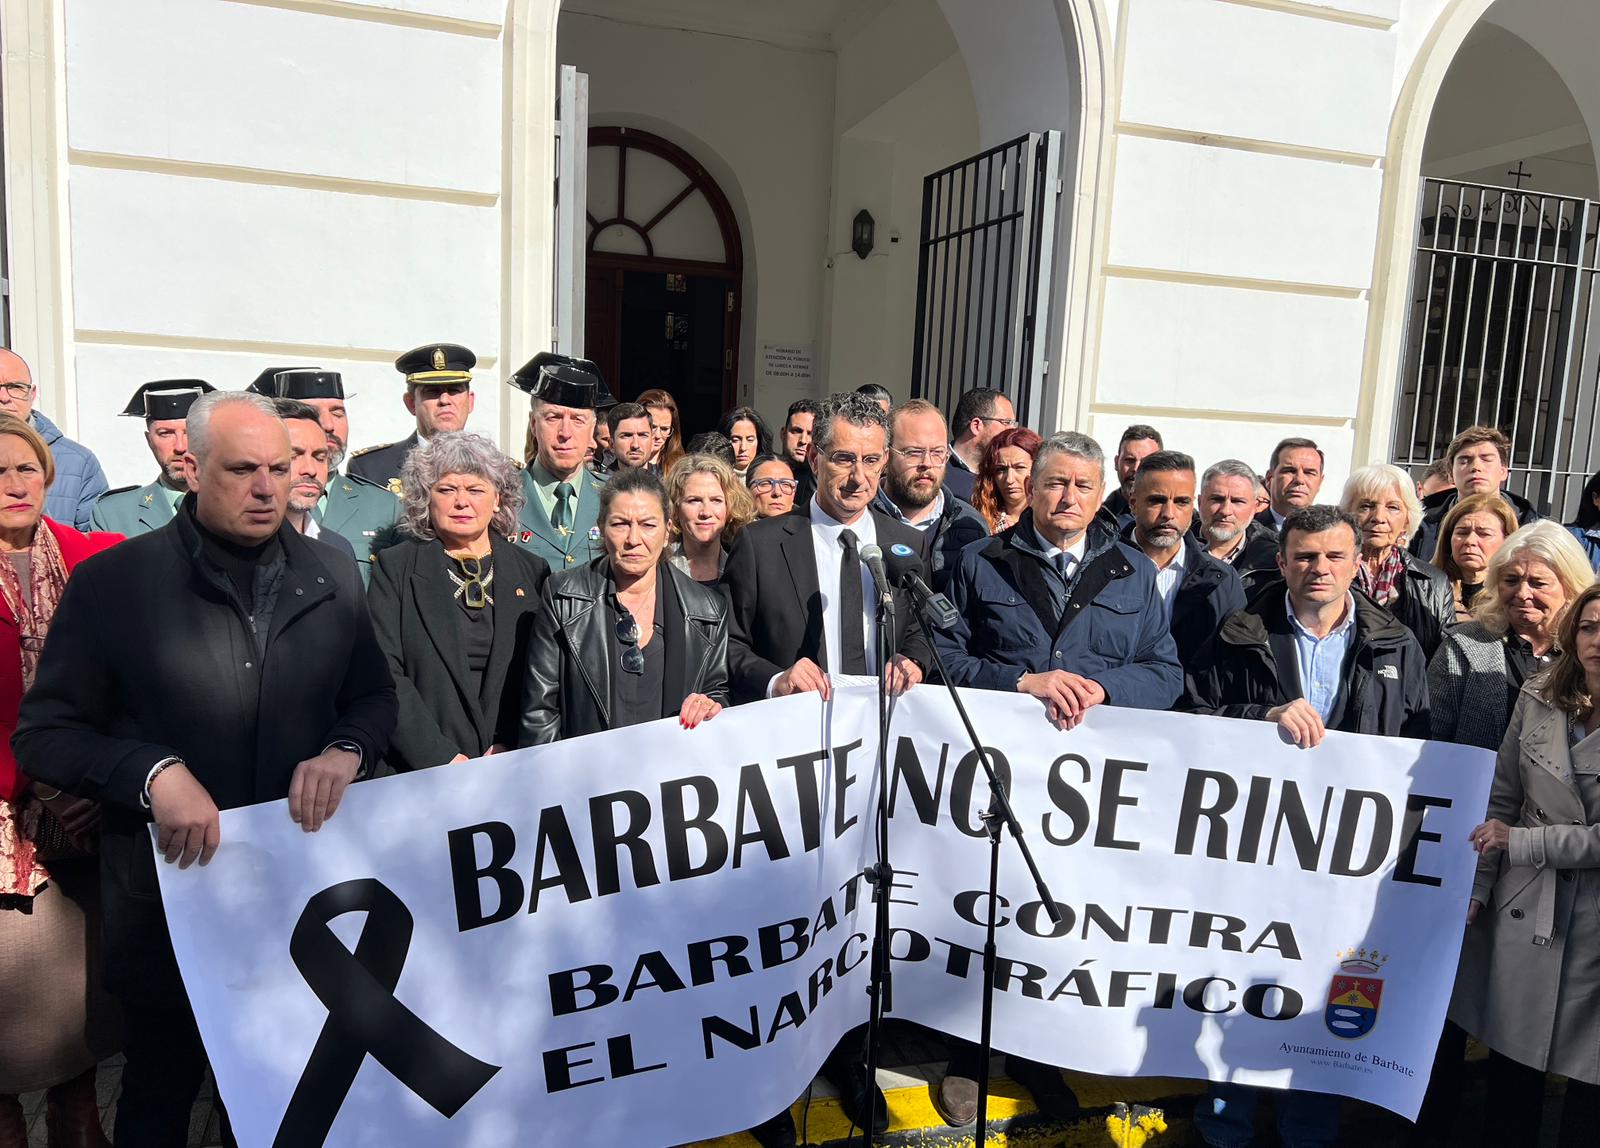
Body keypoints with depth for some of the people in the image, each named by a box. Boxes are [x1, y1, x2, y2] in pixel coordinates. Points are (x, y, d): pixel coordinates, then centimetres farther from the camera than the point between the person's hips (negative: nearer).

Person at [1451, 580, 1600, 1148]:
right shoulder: (1538, 700, 2)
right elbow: (1500, 801, 5)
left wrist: (1522, 841, -10)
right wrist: (1476, 889, 2)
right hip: (1526, 911, 3)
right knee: (1513, 1065, 13)